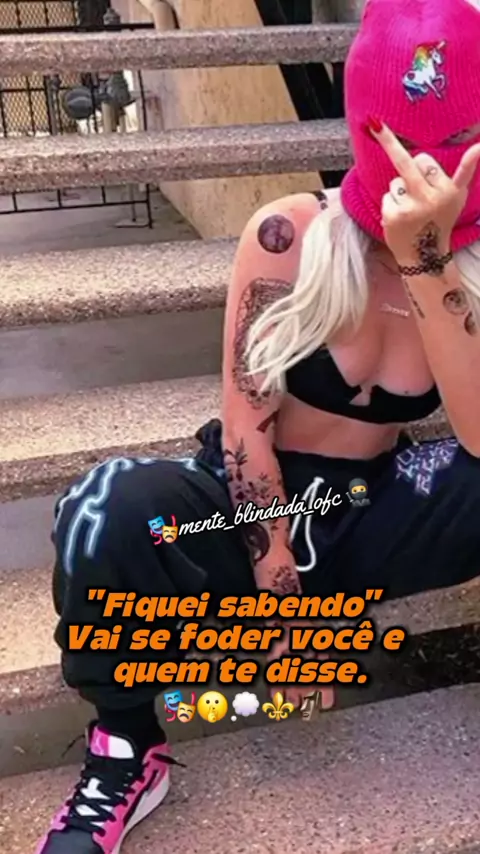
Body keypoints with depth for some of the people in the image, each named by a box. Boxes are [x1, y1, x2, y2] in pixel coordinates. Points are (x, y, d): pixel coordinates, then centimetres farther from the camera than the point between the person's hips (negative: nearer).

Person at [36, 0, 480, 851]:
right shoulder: (293, 235, -16)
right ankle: (126, 751, -9)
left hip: (373, 518, 2)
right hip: (252, 510, -2)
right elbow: (247, 423, -16)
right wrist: (284, 603, -19)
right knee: (115, 508, -34)